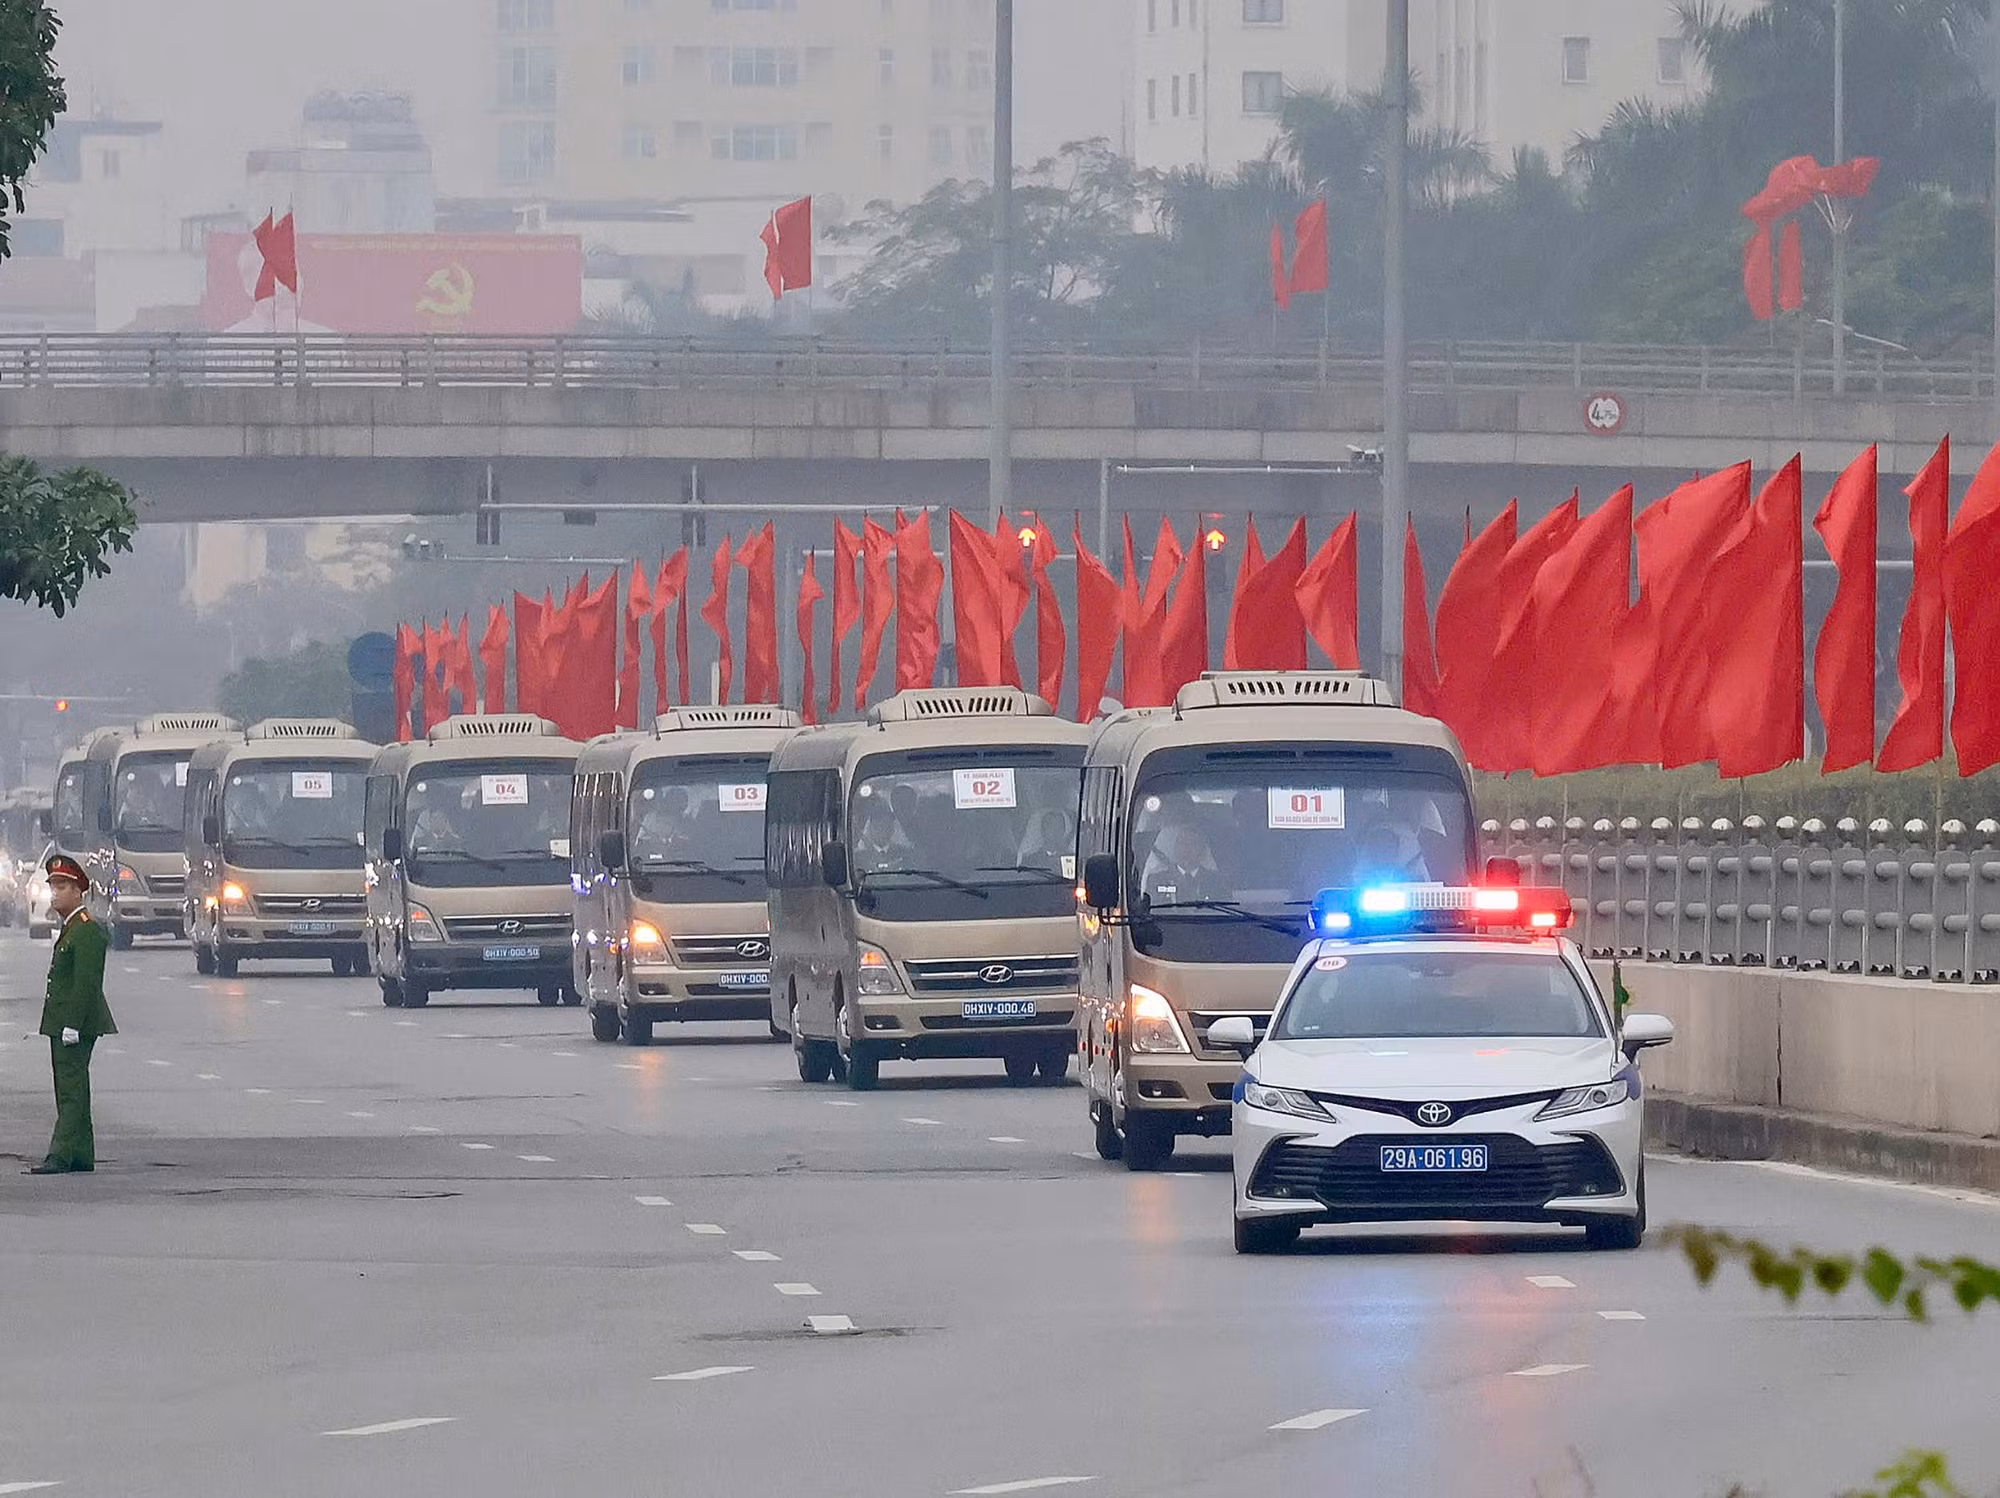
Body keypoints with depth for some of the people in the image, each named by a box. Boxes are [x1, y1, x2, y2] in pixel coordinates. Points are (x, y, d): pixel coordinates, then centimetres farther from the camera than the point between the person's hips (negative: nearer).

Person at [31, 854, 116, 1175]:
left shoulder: (87, 931, -14)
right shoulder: (69, 929, 18)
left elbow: (85, 983, -20)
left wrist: (72, 1026, -24)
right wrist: (64, 1024, 19)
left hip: (77, 1025, -11)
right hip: (63, 1024, 11)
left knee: (71, 1089, -11)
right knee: (70, 1089, 12)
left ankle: (61, 1157, -15)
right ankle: (82, 1156, 16)